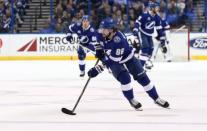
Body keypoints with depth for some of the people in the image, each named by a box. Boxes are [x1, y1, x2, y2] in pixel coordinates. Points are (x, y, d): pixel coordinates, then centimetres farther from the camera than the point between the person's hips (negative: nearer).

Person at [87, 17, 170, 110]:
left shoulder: (118, 40, -39)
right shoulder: (102, 37, -19)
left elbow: (113, 60, -39)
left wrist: (99, 68, -41)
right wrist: (99, 51, -12)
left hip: (127, 58, -3)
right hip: (113, 62, 3)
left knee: (142, 77, -2)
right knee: (124, 78, -23)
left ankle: (156, 98, 12)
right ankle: (131, 100, -8)